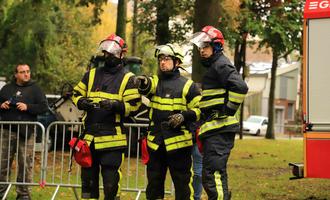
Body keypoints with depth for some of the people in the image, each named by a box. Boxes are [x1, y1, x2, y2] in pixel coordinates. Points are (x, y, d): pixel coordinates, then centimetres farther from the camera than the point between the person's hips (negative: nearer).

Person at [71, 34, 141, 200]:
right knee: (88, 176, 12)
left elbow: (133, 106, -6)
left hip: (112, 137, -5)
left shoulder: (127, 78, 0)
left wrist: (115, 105, -22)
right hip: (89, 136, 5)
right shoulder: (92, 74, 14)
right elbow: (76, 94, 18)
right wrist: (82, 102, -5)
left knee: (111, 179, -5)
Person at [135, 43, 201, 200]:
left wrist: (184, 116, -17)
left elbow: (199, 109, 0)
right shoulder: (155, 81, 9)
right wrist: (144, 83, -39)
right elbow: (148, 87, -16)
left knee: (182, 181, -1)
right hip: (155, 142, 4)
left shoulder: (187, 85, 1)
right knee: (154, 181, 13)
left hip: (178, 141, -4)